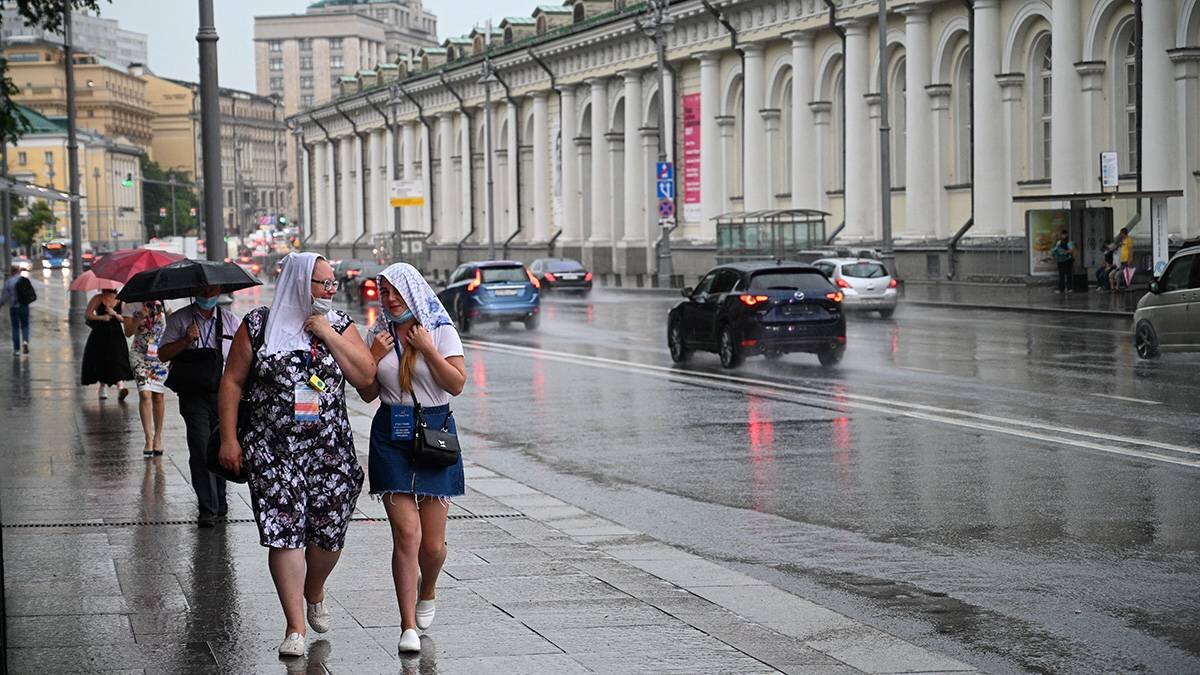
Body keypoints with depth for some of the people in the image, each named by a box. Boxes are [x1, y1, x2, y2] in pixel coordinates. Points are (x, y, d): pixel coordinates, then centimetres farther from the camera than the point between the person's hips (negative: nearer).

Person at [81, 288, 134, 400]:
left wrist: (115, 314, -17)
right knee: (100, 361, 1)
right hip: (100, 336, 1)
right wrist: (101, 317, -16)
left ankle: (121, 386, -9)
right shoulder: (97, 299, 2)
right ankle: (103, 386, 5)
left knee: (117, 360, -6)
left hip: (115, 335, -1)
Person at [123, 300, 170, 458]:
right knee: (145, 393, -12)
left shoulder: (164, 303, 0)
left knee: (158, 395, 5)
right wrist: (140, 318, -20)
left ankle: (158, 436, 18)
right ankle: (149, 439, -10)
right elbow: (128, 332, -4)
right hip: (140, 354, -1)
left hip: (161, 354, 1)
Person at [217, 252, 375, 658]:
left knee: (328, 533, 4)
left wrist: (328, 334, -9)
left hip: (330, 448, 3)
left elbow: (366, 376, -3)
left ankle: (314, 593, 35)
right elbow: (232, 382, 2)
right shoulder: (258, 326, 0)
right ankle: (295, 628, -5)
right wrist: (229, 438, -3)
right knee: (283, 533, -9)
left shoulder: (339, 324, 7)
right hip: (273, 449, -2)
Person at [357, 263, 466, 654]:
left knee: (432, 543, 2)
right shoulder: (379, 334, 8)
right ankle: (408, 627, -9)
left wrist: (426, 347, -13)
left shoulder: (440, 331, -1)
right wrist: (374, 356, -5)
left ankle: (427, 593, 36)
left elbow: (457, 384, -9)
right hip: (391, 436, 1)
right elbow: (367, 394, 11)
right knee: (406, 533, -12)